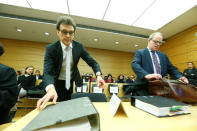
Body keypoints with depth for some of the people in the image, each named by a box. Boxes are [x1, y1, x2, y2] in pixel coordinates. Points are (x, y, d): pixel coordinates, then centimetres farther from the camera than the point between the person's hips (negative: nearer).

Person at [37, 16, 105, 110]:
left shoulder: (79, 46, -11)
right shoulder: (51, 49, -16)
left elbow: (92, 62, -12)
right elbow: (47, 72, -25)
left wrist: (98, 75, -30)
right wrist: (50, 89, -46)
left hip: (72, 83, 2)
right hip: (57, 83, -1)